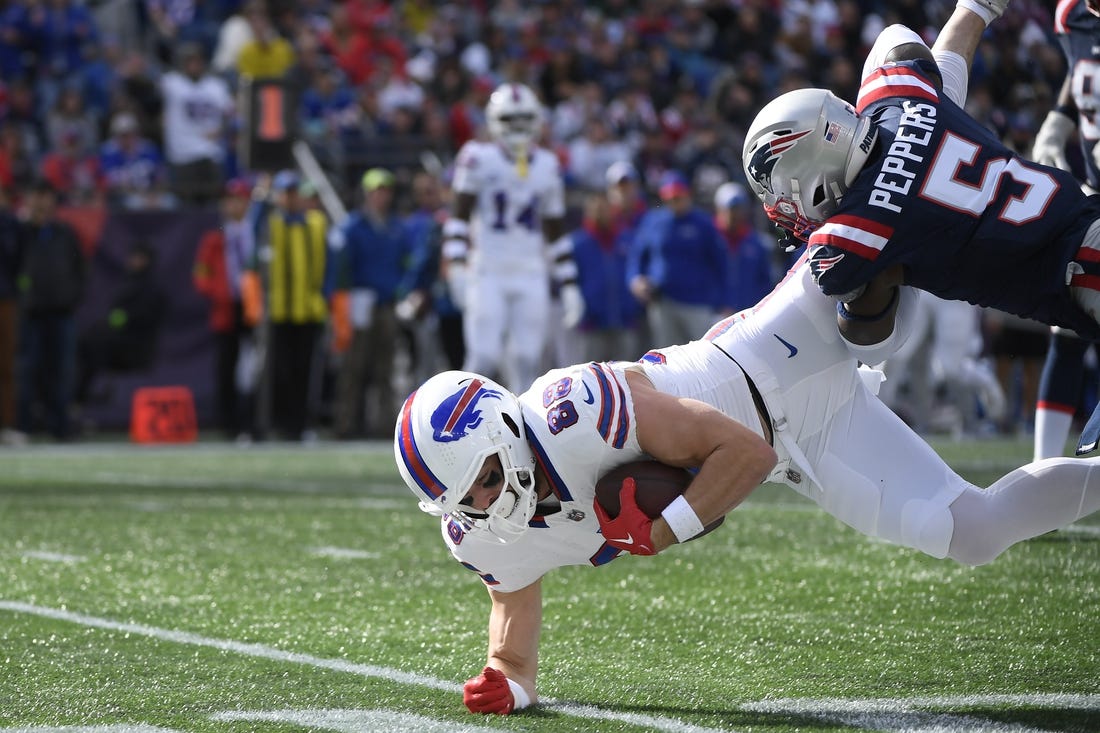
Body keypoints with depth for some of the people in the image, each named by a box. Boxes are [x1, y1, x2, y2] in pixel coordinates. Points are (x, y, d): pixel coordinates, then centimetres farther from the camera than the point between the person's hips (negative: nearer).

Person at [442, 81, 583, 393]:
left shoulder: (547, 166, 11)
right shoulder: (479, 159, -2)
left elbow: (556, 231, 16)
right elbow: (459, 215, -5)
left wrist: (569, 285, 12)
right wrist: (456, 265, -18)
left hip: (531, 277, 4)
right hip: (487, 274, -4)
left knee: (526, 363, -1)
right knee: (484, 359, -11)